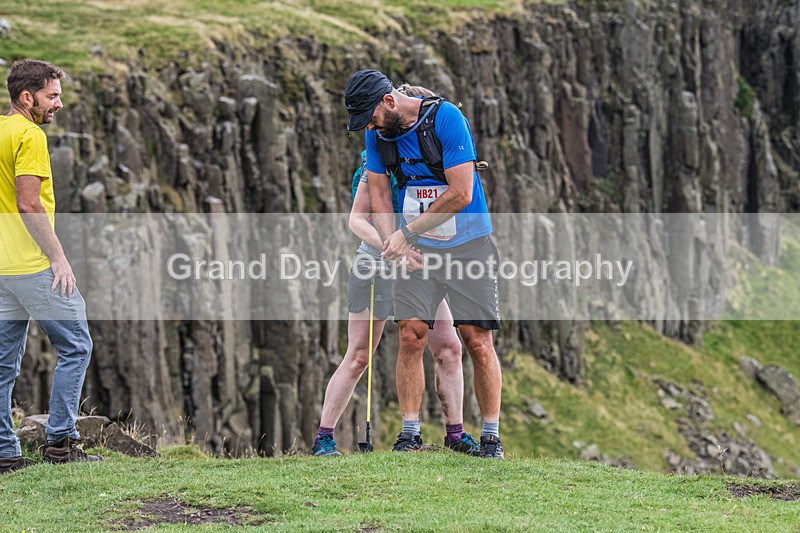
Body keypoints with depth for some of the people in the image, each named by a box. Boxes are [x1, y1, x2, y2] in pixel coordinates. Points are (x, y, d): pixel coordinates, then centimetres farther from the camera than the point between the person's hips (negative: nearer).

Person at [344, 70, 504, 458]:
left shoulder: (445, 118, -18)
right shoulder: (377, 133, 1)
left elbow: (461, 194, -20)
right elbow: (378, 192, 7)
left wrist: (407, 232, -15)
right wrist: (391, 241, -11)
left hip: (467, 244, -4)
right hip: (415, 250, 4)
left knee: (477, 340, -6)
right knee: (410, 336, -7)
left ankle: (491, 436, 1)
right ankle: (409, 433, -3)